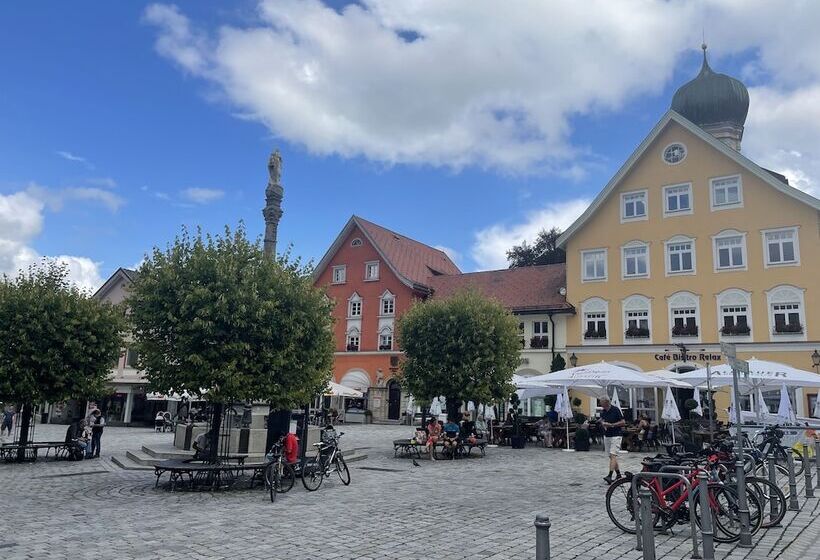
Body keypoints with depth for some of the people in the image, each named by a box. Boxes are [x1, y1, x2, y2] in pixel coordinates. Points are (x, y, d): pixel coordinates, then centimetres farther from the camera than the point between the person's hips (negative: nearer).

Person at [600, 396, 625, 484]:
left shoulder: (616, 410, -11)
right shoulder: (603, 412, 8)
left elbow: (623, 422, -11)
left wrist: (611, 424, -18)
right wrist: (602, 423, -1)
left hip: (616, 435, -8)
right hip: (606, 436, 8)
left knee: (613, 455, -15)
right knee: (611, 456, 11)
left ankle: (610, 476, -23)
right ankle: (618, 475, 21)